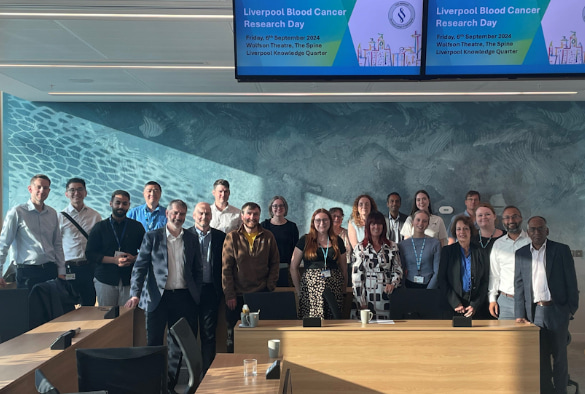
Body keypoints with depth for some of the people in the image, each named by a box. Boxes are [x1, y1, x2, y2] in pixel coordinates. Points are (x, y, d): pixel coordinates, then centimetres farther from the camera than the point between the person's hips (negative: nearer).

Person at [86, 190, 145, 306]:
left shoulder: (136, 226, 10)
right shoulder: (100, 227, 8)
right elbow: (90, 254, 2)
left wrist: (134, 258, -9)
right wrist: (114, 260, -11)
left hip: (130, 280, 0)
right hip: (105, 280, 0)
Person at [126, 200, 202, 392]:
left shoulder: (192, 239, 8)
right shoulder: (152, 237, 0)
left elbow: (198, 270, 12)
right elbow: (139, 267, -3)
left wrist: (196, 295, 5)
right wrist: (135, 294, -14)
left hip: (183, 297, 3)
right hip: (158, 297, -2)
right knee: (154, 343, 4)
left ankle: (171, 381, 25)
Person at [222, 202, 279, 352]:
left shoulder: (268, 237, 4)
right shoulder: (232, 237, -1)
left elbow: (275, 263, 9)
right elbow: (226, 268, -2)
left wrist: (270, 287, -1)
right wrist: (229, 294, -6)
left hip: (262, 294, 1)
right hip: (237, 296, -1)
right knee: (233, 335, 6)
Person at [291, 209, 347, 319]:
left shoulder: (337, 241, 12)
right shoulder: (305, 240, 6)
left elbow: (344, 269, 17)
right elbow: (293, 267, 6)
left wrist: (343, 289, 7)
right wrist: (299, 290, 1)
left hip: (334, 289, 2)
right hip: (310, 289, -2)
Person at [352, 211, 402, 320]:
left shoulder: (392, 247, 9)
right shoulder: (360, 248, 3)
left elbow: (398, 270, 12)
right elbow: (356, 276, 0)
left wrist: (393, 284, -9)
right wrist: (361, 302, -5)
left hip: (387, 295, 2)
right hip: (367, 296, -1)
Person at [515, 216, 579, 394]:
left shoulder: (562, 250, 1)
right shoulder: (521, 253, 7)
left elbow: (571, 281, 1)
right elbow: (519, 285, 6)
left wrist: (572, 308, -3)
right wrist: (520, 314, 1)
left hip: (557, 311, -2)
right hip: (534, 312, 2)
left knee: (559, 356, 8)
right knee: (540, 356, 8)